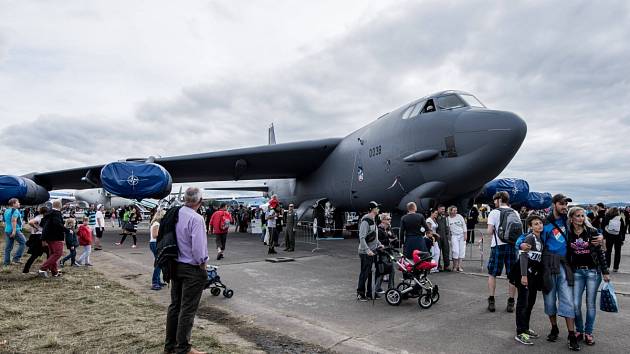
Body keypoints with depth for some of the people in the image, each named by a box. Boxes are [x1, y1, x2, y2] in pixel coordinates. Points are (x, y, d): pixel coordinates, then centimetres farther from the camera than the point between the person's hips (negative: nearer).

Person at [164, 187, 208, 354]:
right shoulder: (196, 218, -21)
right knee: (188, 310, 4)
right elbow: (198, 246, -23)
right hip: (192, 269, -7)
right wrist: (202, 265, -6)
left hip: (175, 266, 7)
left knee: (175, 305, 18)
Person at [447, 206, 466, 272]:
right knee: (456, 251, -8)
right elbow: (447, 229, 3)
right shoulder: (448, 219, -2)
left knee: (462, 251, 1)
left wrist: (465, 235, -2)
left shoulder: (459, 216, 2)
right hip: (454, 236, -2)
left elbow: (464, 225, 3)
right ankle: (455, 266, 5)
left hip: (462, 235, 2)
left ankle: (459, 266, 9)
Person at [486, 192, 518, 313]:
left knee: (492, 274, 8)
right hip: (512, 246, 4)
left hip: (498, 245, -3)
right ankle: (511, 303, 12)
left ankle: (491, 301, 7)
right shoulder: (515, 213, 6)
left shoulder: (494, 212, -6)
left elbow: (490, 231, -12)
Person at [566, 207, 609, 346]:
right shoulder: (568, 234, 0)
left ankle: (588, 333, 20)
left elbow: (600, 252, -2)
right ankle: (579, 330, 20)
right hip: (576, 272, 2)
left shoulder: (592, 231, -5)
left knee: (590, 303, 6)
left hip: (593, 271, -1)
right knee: (575, 304, 0)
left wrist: (605, 272, -2)